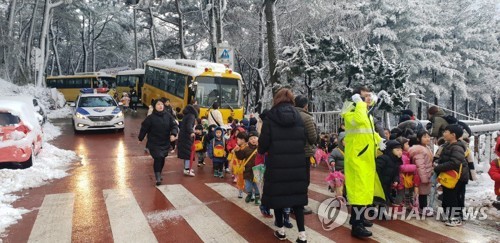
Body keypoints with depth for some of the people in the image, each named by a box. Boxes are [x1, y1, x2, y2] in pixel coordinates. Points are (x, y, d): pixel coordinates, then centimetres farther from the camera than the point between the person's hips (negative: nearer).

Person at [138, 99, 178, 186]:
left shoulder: (168, 116, -1)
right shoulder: (150, 118, -9)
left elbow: (174, 126, -2)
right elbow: (144, 128, -1)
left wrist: (173, 134, -20)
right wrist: (140, 138, 5)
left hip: (165, 143, 4)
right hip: (154, 143, -4)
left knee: (162, 159, 13)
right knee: (158, 158, -13)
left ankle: (159, 174, 33)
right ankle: (158, 177, -7)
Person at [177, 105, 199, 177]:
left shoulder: (186, 115, 16)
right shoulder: (191, 116, -11)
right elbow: (189, 125, -28)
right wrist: (191, 132, -44)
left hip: (183, 136, 9)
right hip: (187, 137, -9)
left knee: (185, 152, 16)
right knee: (188, 153, -8)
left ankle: (187, 167, 25)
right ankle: (187, 170, -10)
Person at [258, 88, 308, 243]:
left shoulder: (270, 117, -6)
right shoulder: (298, 117, 3)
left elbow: (264, 141, -7)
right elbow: (304, 140, 5)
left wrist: (262, 150, 14)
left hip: (277, 163, -3)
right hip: (297, 163, 3)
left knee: (277, 194, 11)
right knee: (296, 195, 8)